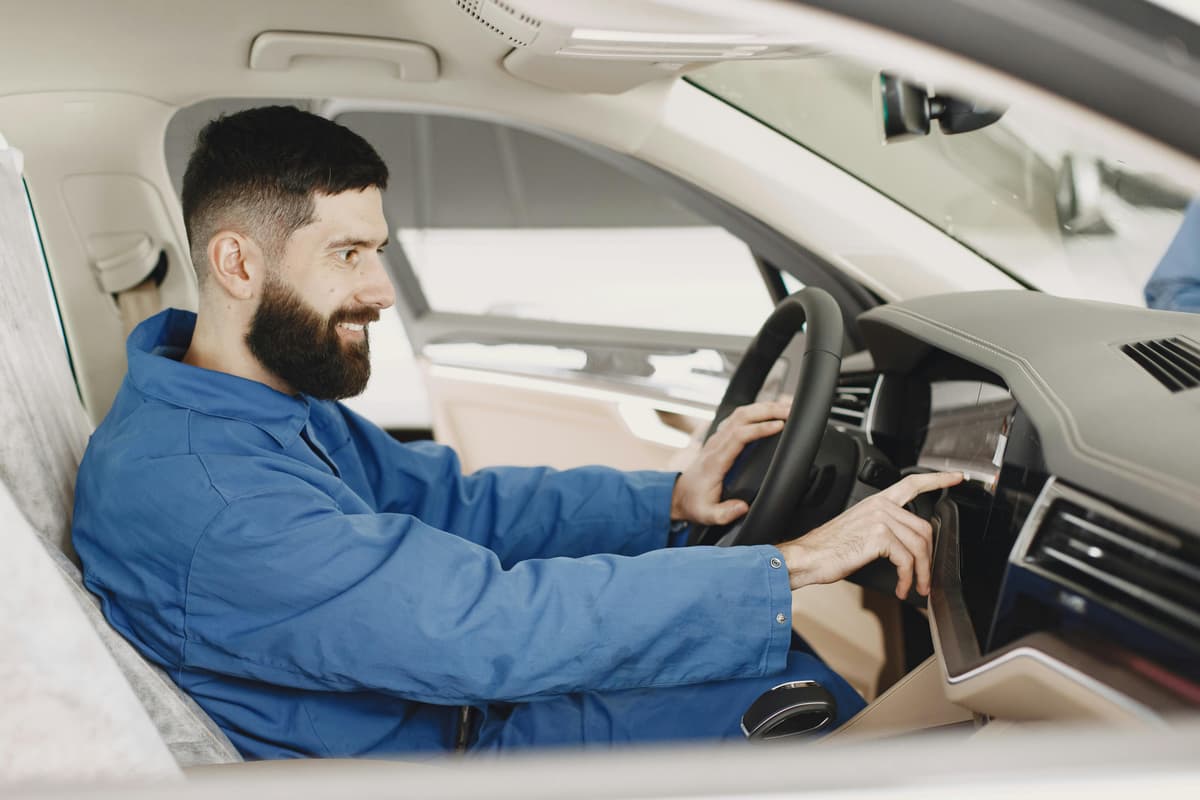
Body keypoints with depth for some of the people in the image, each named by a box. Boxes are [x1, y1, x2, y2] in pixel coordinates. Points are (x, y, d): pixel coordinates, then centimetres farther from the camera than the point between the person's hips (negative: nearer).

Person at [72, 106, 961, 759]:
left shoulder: (274, 397, 0)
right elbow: (487, 622, -37)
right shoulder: (185, 491, -31)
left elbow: (455, 502, 7)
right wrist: (796, 563, -32)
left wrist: (667, 498, -7)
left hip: (448, 700, 8)